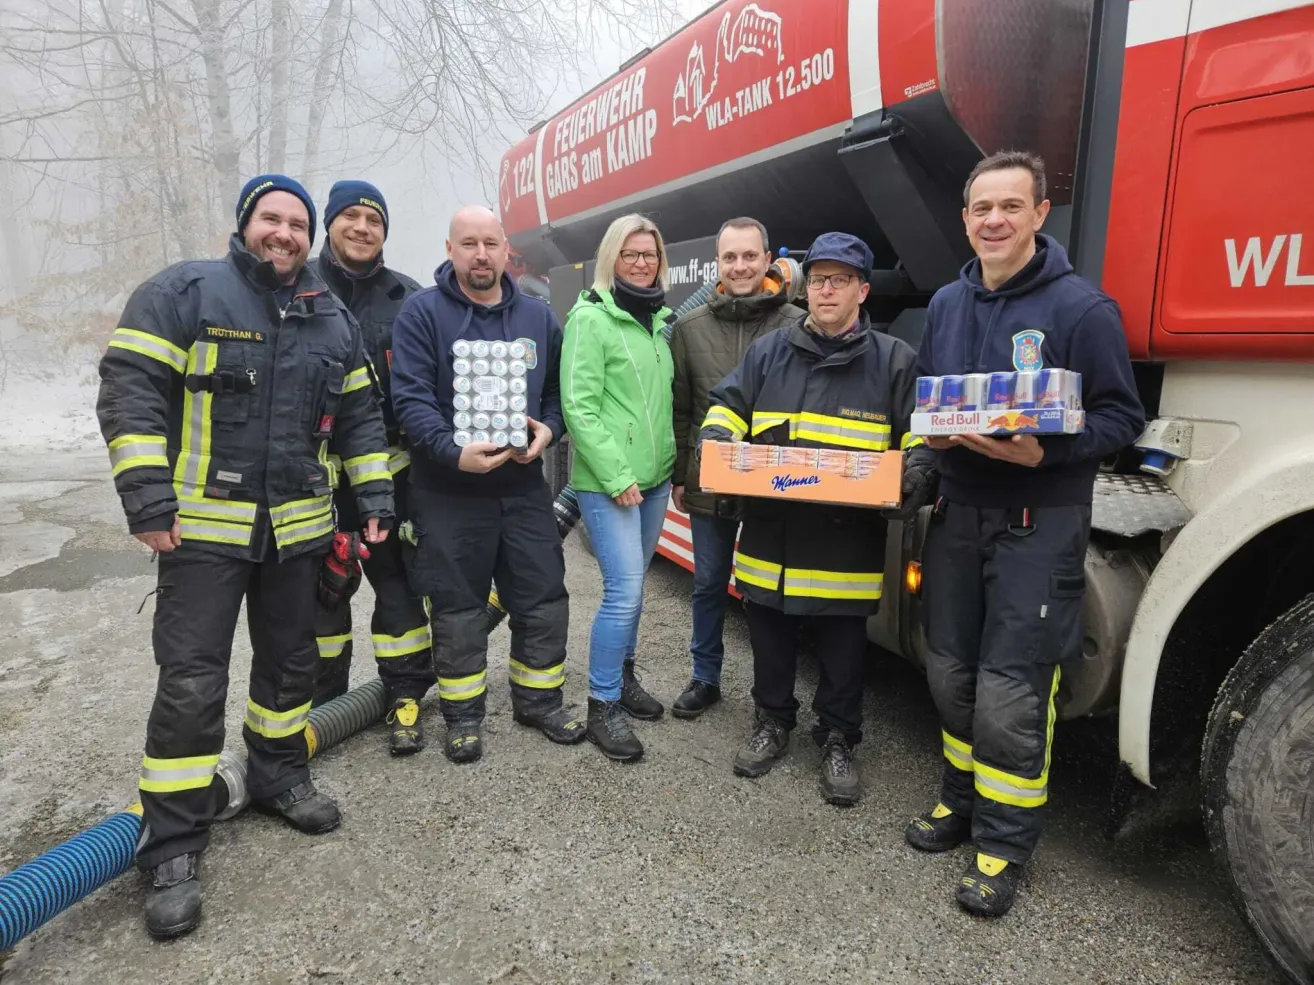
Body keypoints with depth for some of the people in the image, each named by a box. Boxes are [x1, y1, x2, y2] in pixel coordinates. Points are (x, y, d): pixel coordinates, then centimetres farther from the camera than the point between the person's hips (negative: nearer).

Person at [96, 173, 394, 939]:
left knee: (292, 660, 16)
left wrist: (375, 496, 6)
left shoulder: (333, 319, 11)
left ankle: (279, 776, 38)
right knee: (191, 683, -4)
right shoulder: (184, 292, -4)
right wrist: (147, 499, -17)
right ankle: (174, 847, 9)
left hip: (297, 526, 5)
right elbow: (131, 391, -9)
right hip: (203, 525, -5)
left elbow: (360, 414, 14)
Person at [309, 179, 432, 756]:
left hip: (385, 465, 0)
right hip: (312, 465, 0)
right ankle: (323, 701, 27)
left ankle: (405, 697, 16)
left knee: (396, 577, 5)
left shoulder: (407, 297, 6)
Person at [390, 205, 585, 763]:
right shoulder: (422, 312, -5)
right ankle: (463, 714, 26)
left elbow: (558, 390, 15)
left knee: (545, 600, 9)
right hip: (447, 491, -3)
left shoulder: (538, 317, 9)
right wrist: (452, 452, -26)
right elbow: (411, 398, -13)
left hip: (524, 487, 4)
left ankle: (538, 700, 29)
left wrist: (548, 429, -6)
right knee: (458, 609, 8)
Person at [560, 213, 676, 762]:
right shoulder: (590, 318, -9)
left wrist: (676, 463, 12)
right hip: (607, 482, -7)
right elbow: (579, 406, -15)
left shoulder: (658, 321, 13)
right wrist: (617, 477, -17)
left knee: (632, 584, 16)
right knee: (625, 589, -9)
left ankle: (623, 677, 33)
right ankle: (603, 707, 5)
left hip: (655, 476, 7)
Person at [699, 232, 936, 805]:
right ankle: (772, 723, 37)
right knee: (770, 639, 16)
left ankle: (837, 741, 30)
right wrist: (716, 440, -10)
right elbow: (727, 405, 11)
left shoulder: (894, 360, 3)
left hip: (849, 544, -2)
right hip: (769, 536, 3)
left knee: (843, 650, 10)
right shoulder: (768, 351, 9)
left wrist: (916, 470, -16)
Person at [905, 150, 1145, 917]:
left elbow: (1122, 418, -7)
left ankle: (1006, 844, 16)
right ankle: (964, 799, 34)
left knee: (1011, 692, -3)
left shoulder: (1083, 308, -8)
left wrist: (1043, 452, -23)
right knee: (952, 673, 14)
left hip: (1039, 525, -5)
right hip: (957, 514, 6)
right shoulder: (948, 303, 10)